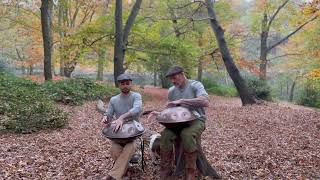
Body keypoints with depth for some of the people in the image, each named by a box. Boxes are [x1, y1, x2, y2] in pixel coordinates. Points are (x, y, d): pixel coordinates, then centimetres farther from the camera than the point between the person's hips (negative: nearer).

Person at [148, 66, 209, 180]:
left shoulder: (195, 85, -9)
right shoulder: (171, 91, 8)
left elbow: (205, 102, -26)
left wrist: (181, 101, -28)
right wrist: (160, 113, -4)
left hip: (196, 120, -4)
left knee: (187, 134, -36)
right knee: (165, 135, -25)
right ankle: (165, 171, -9)